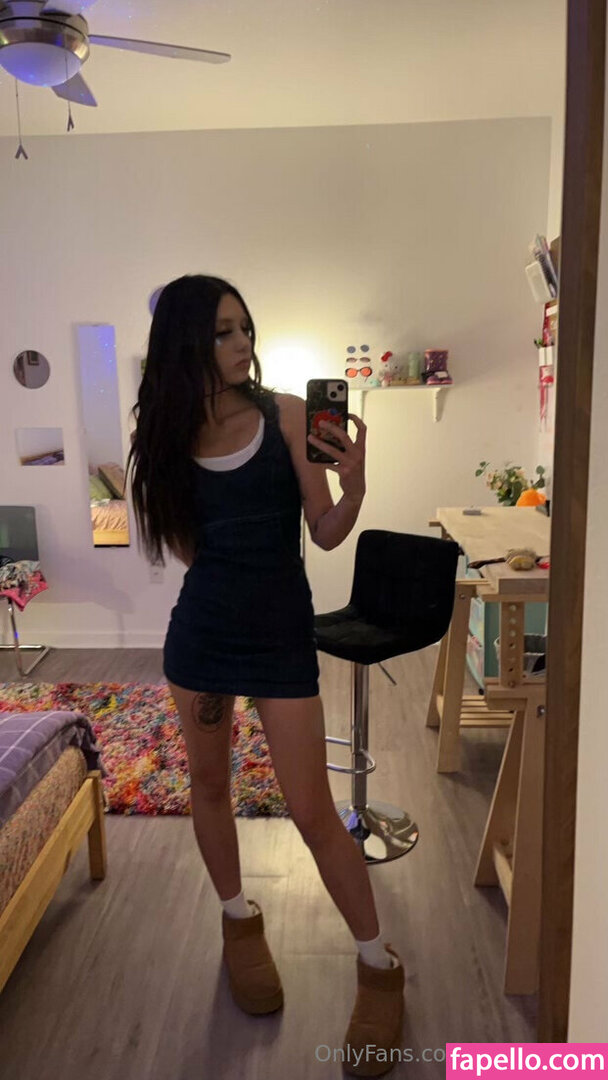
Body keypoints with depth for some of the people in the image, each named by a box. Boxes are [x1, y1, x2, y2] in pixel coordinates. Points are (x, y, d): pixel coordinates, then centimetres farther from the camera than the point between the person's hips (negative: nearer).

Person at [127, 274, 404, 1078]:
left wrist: (354, 486, -29)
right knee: (209, 784, 17)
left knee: (313, 813, 0)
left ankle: (379, 966, 23)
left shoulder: (286, 414, -8)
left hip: (281, 633, -3)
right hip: (201, 630, 4)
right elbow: (188, 545, 4)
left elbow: (325, 533, -10)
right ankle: (240, 922, 44)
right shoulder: (170, 434, 0)